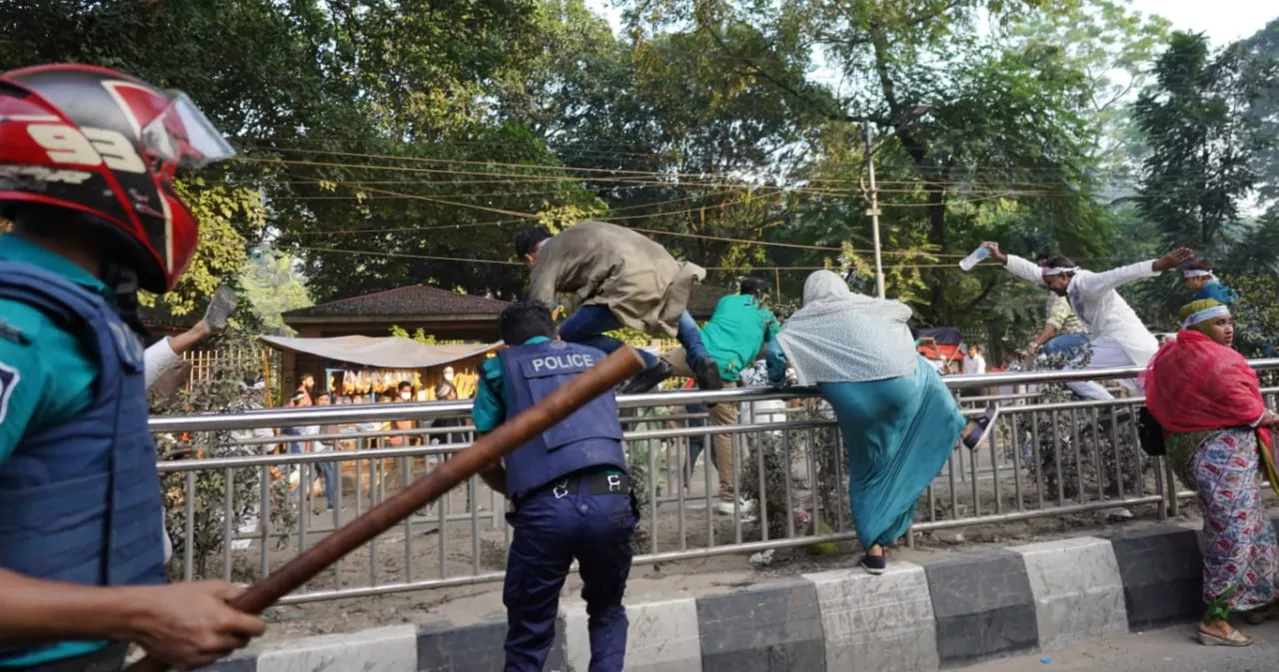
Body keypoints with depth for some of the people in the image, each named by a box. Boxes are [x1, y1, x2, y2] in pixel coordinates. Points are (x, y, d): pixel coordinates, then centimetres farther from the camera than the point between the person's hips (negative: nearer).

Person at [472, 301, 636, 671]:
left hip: (546, 507, -2)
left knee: (529, 635, 14)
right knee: (607, 610, 27)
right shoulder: (595, 358, 24)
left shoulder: (500, 368, 16)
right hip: (611, 498, 3)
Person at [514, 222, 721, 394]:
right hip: (664, 265, 8)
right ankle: (701, 357, 19)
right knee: (673, 305, 41)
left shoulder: (545, 260, 13)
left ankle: (649, 364, 2)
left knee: (570, 334, 5)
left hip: (632, 280, -8)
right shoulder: (571, 239, 35)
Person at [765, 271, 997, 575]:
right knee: (923, 372, 37)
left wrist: (778, 380, 15)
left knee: (868, 475, 16)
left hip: (856, 402, -1)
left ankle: (874, 550, 17)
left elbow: (776, 351, -4)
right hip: (898, 386, 2)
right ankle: (968, 431, 46)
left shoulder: (802, 321, 10)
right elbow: (904, 310, 34)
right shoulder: (867, 306, 19)